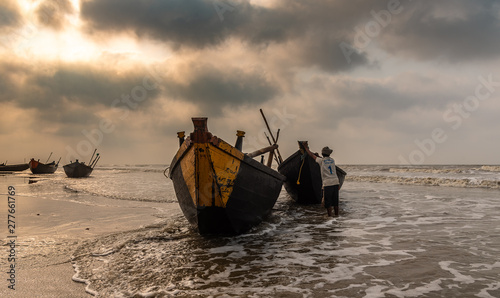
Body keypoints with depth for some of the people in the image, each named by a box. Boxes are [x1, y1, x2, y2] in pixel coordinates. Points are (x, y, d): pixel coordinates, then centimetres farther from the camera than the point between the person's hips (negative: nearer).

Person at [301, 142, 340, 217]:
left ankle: (329, 216, 2)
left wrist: (306, 147, 24)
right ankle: (336, 215, 18)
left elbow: (311, 155, 11)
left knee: (328, 202, 2)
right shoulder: (332, 160, 12)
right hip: (335, 182, 5)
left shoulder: (321, 160, -1)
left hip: (327, 183, -5)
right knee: (335, 201, 12)